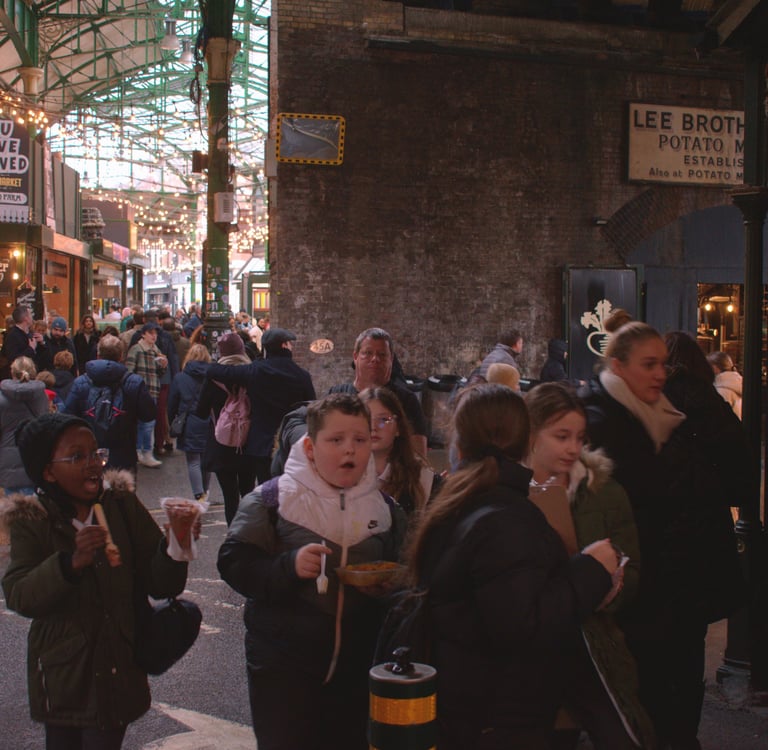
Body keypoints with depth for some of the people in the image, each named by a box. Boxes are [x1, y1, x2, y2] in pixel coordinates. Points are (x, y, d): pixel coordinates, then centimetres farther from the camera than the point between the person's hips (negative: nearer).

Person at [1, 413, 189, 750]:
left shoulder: (122, 504, -3)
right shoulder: (31, 521, -6)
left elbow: (161, 584, -5)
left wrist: (175, 546, -25)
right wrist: (71, 561, -33)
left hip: (117, 672, 1)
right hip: (61, 676, -1)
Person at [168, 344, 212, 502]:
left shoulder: (179, 378, -3)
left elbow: (172, 405, 2)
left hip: (189, 425, -2)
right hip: (209, 424, 2)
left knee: (193, 461, 1)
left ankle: (199, 496, -7)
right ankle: (204, 492, 31)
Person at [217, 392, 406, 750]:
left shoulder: (385, 508, 5)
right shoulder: (271, 499, -7)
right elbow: (234, 563, -12)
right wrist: (288, 566, -27)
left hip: (358, 668, 4)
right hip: (283, 667, -3)